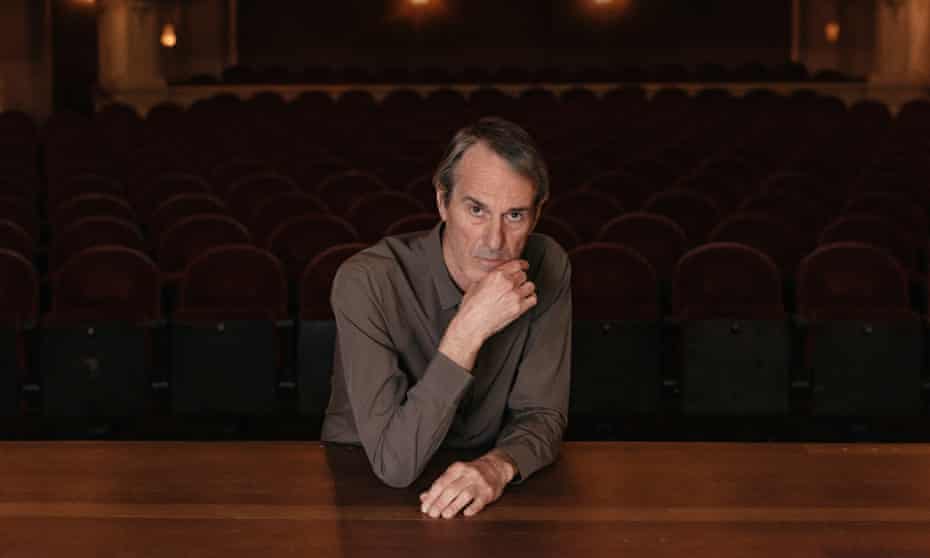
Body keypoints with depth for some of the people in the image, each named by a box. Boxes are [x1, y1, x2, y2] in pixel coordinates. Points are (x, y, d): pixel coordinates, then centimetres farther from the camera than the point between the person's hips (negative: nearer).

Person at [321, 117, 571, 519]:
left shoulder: (547, 269, -9)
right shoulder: (367, 282, -22)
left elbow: (542, 414, -4)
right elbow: (395, 463, -25)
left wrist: (498, 466, -26)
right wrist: (467, 332, -33)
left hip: (475, 487, 3)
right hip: (365, 491, -2)